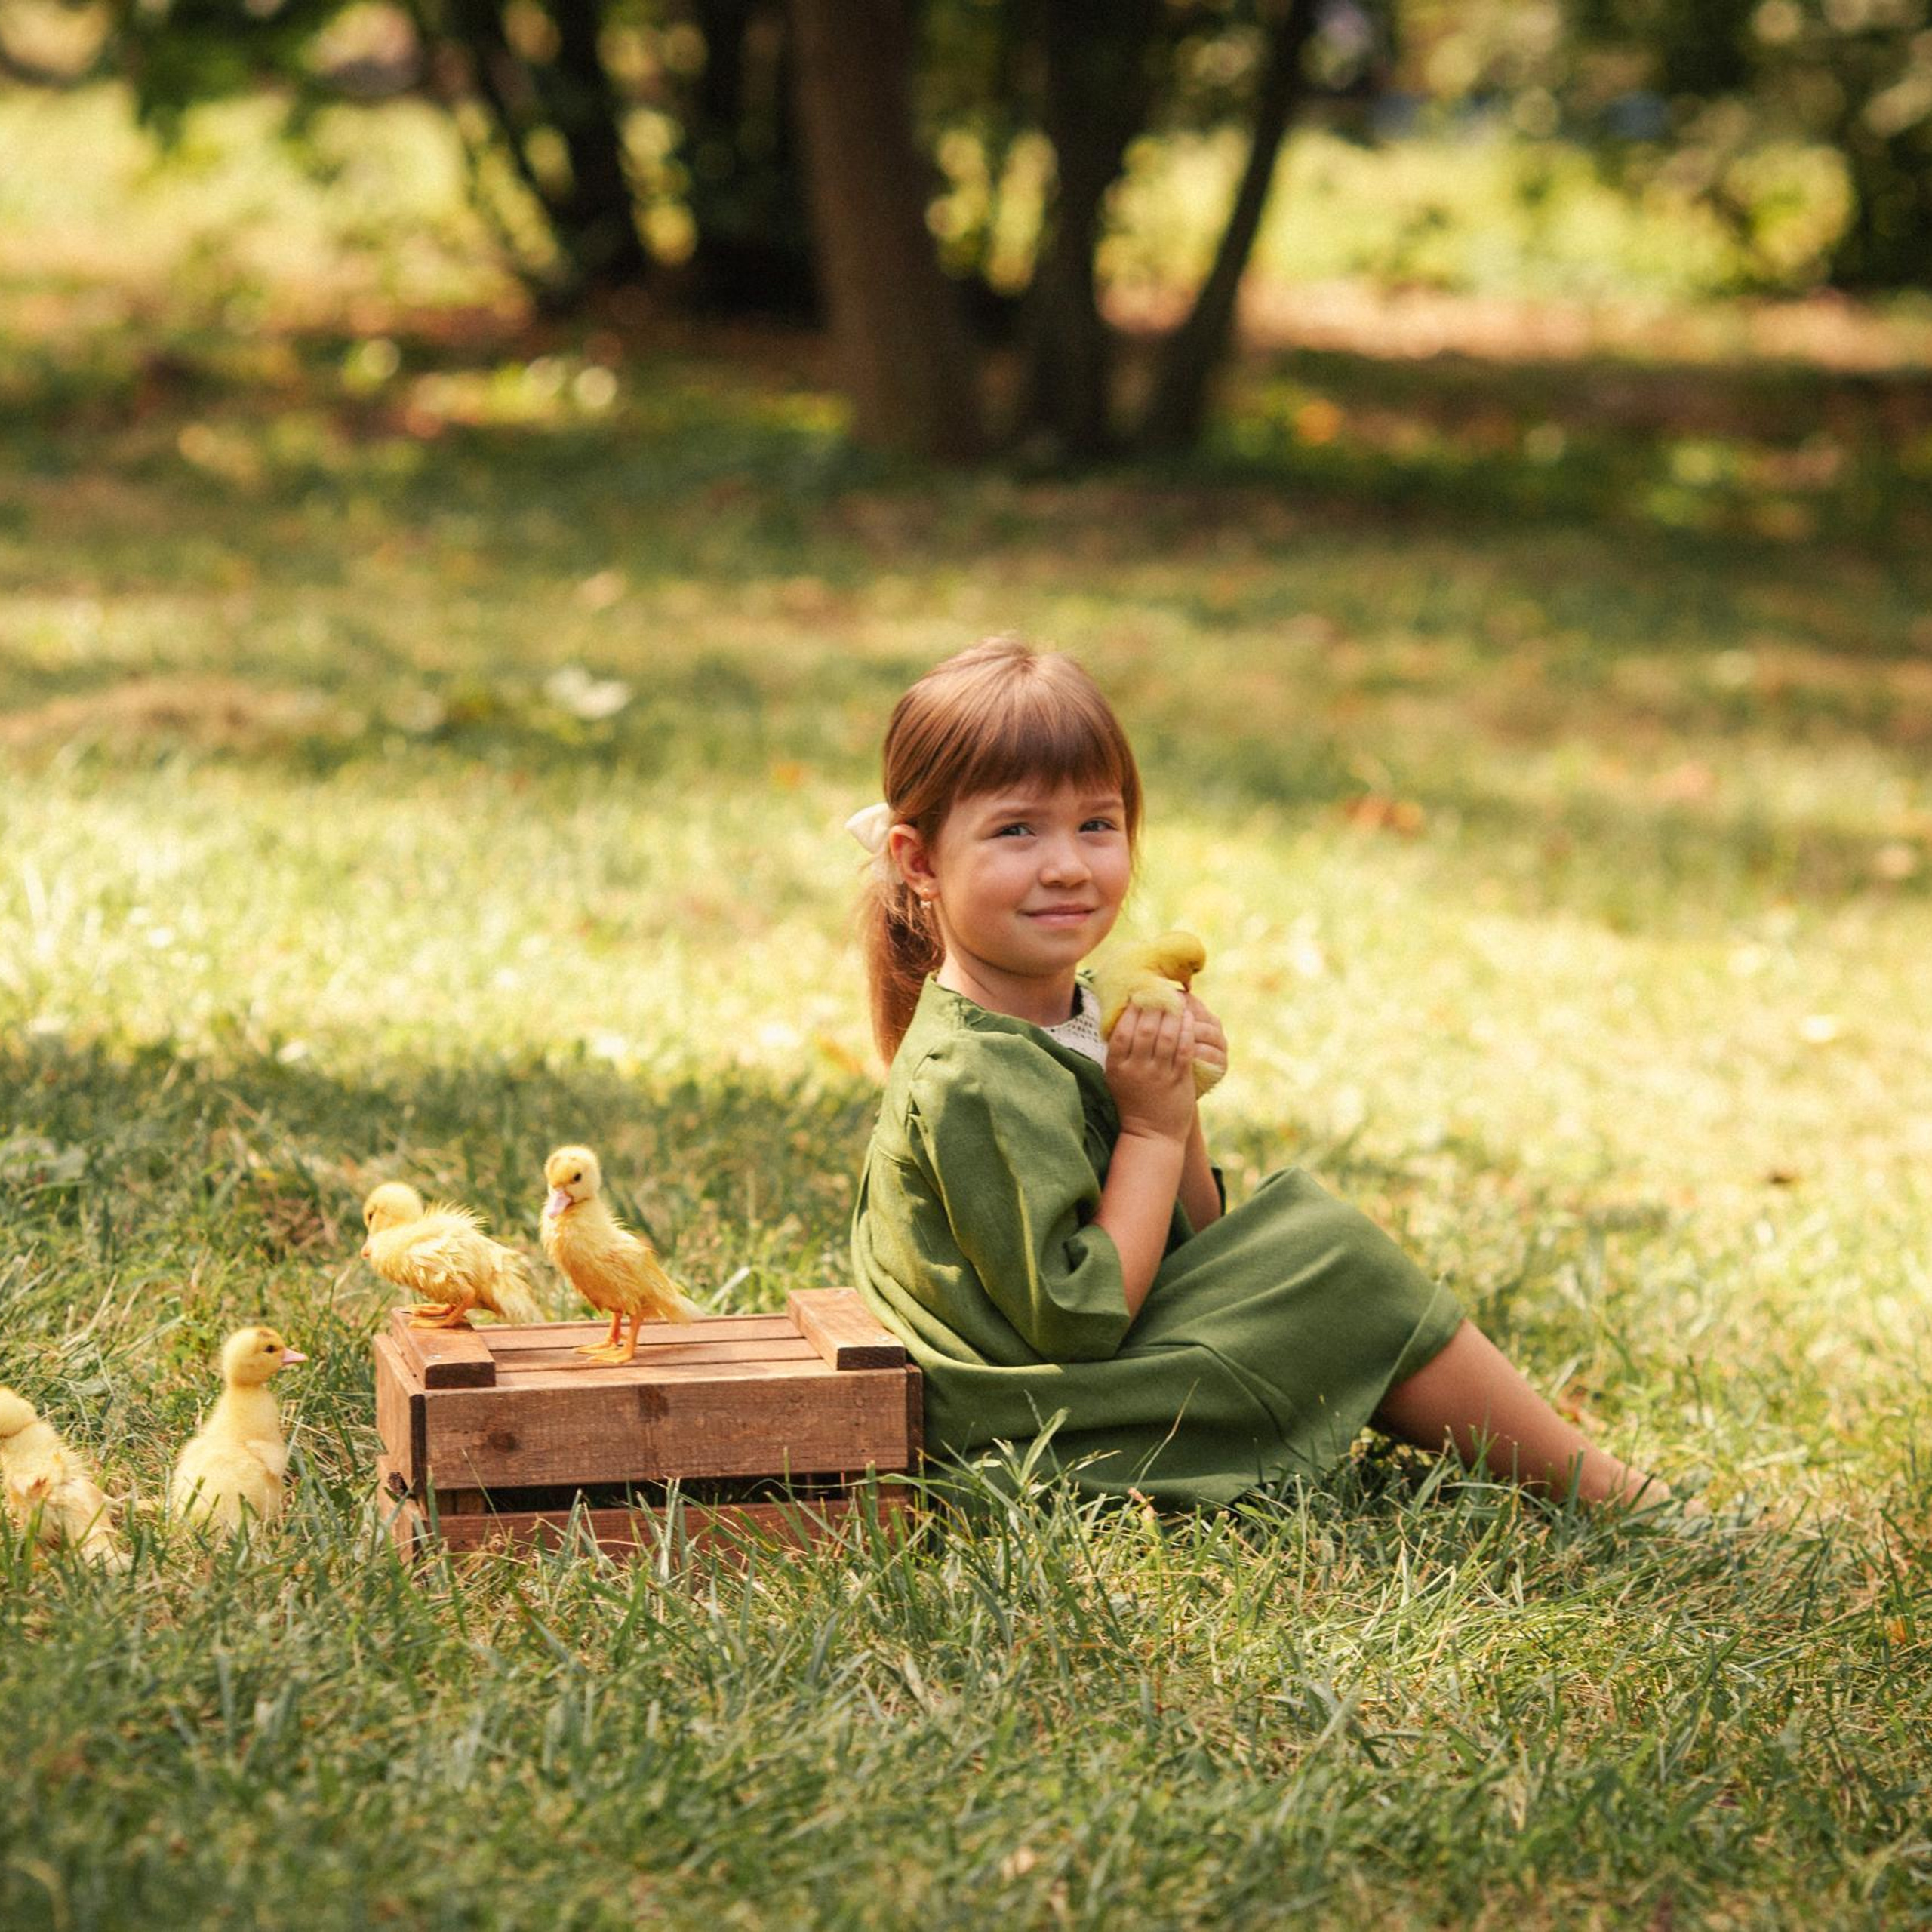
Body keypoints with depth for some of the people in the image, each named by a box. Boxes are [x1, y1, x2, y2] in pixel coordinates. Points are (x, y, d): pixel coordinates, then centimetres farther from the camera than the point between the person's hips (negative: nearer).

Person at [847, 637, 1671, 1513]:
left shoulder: (1068, 1015, 6)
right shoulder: (973, 1079, -24)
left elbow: (1188, 1246, 10)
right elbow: (1079, 1321, -25)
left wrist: (1179, 1110, -8)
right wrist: (1154, 1129, -18)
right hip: (1040, 1431, -10)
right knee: (1339, 1263, -9)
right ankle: (1608, 1493, 7)